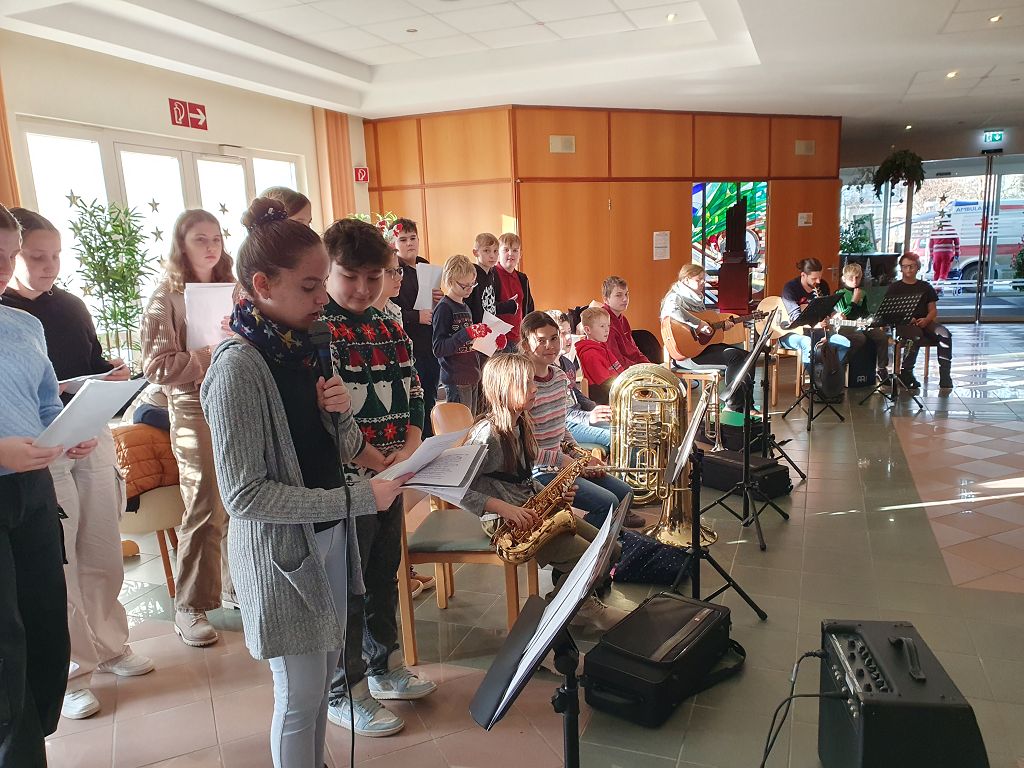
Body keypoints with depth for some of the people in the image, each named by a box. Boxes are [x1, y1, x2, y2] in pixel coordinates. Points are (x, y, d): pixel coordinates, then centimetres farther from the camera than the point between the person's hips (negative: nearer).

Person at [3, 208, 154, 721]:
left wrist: (115, 372, -2)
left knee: (104, 554, 15)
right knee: (58, 566, 3)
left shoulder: (72, 307, 10)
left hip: (93, 440, 6)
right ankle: (70, 669, 18)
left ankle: (109, 645, 32)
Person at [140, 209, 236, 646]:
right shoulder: (167, 297, -3)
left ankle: (235, 585, 26)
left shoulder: (231, 291, 11)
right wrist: (207, 359, -18)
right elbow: (156, 364, -10)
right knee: (205, 511, -3)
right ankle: (190, 607, 11)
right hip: (195, 410, -5)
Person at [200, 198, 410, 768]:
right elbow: (245, 496, -23)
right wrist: (357, 499, -25)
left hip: (330, 540, 7)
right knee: (301, 696, 8)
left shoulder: (303, 349, 3)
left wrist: (341, 412, -13)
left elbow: (344, 452, 9)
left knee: (323, 677, 21)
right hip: (281, 554, -7)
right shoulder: (238, 367, -20)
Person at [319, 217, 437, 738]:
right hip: (344, 484, -7)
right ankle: (345, 695, 24)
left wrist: (410, 445, -5)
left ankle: (384, 666, 40)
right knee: (348, 592, 7)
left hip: (390, 479, 7)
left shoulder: (390, 330, 9)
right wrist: (363, 455, -21)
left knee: (384, 577, 21)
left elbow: (411, 393, 11)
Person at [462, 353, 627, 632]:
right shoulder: (488, 434, -19)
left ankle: (583, 603, 20)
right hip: (505, 523, -9)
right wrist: (504, 508, -28)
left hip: (531, 509, 9)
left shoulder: (519, 425, 9)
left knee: (610, 550, 1)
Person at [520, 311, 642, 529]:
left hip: (564, 462, 9)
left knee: (623, 493, 9)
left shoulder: (560, 376, 7)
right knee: (608, 503, -17)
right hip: (539, 471, -9)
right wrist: (563, 459, -17)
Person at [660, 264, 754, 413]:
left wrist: (722, 325, 9)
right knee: (735, 356, -22)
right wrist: (699, 323, -31)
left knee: (746, 356, 2)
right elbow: (673, 311, -34)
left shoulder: (697, 298, 20)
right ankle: (733, 406, -13)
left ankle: (746, 405, 5)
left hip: (705, 343, 10)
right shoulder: (676, 297, -10)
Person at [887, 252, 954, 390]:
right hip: (903, 324, -3)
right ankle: (905, 373, -25)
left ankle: (945, 377, -27)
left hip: (924, 322, 3)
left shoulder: (925, 287, 18)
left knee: (945, 334, -27)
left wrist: (926, 320, -10)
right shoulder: (895, 288, 11)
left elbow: (933, 310, 13)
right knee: (916, 336, -38)